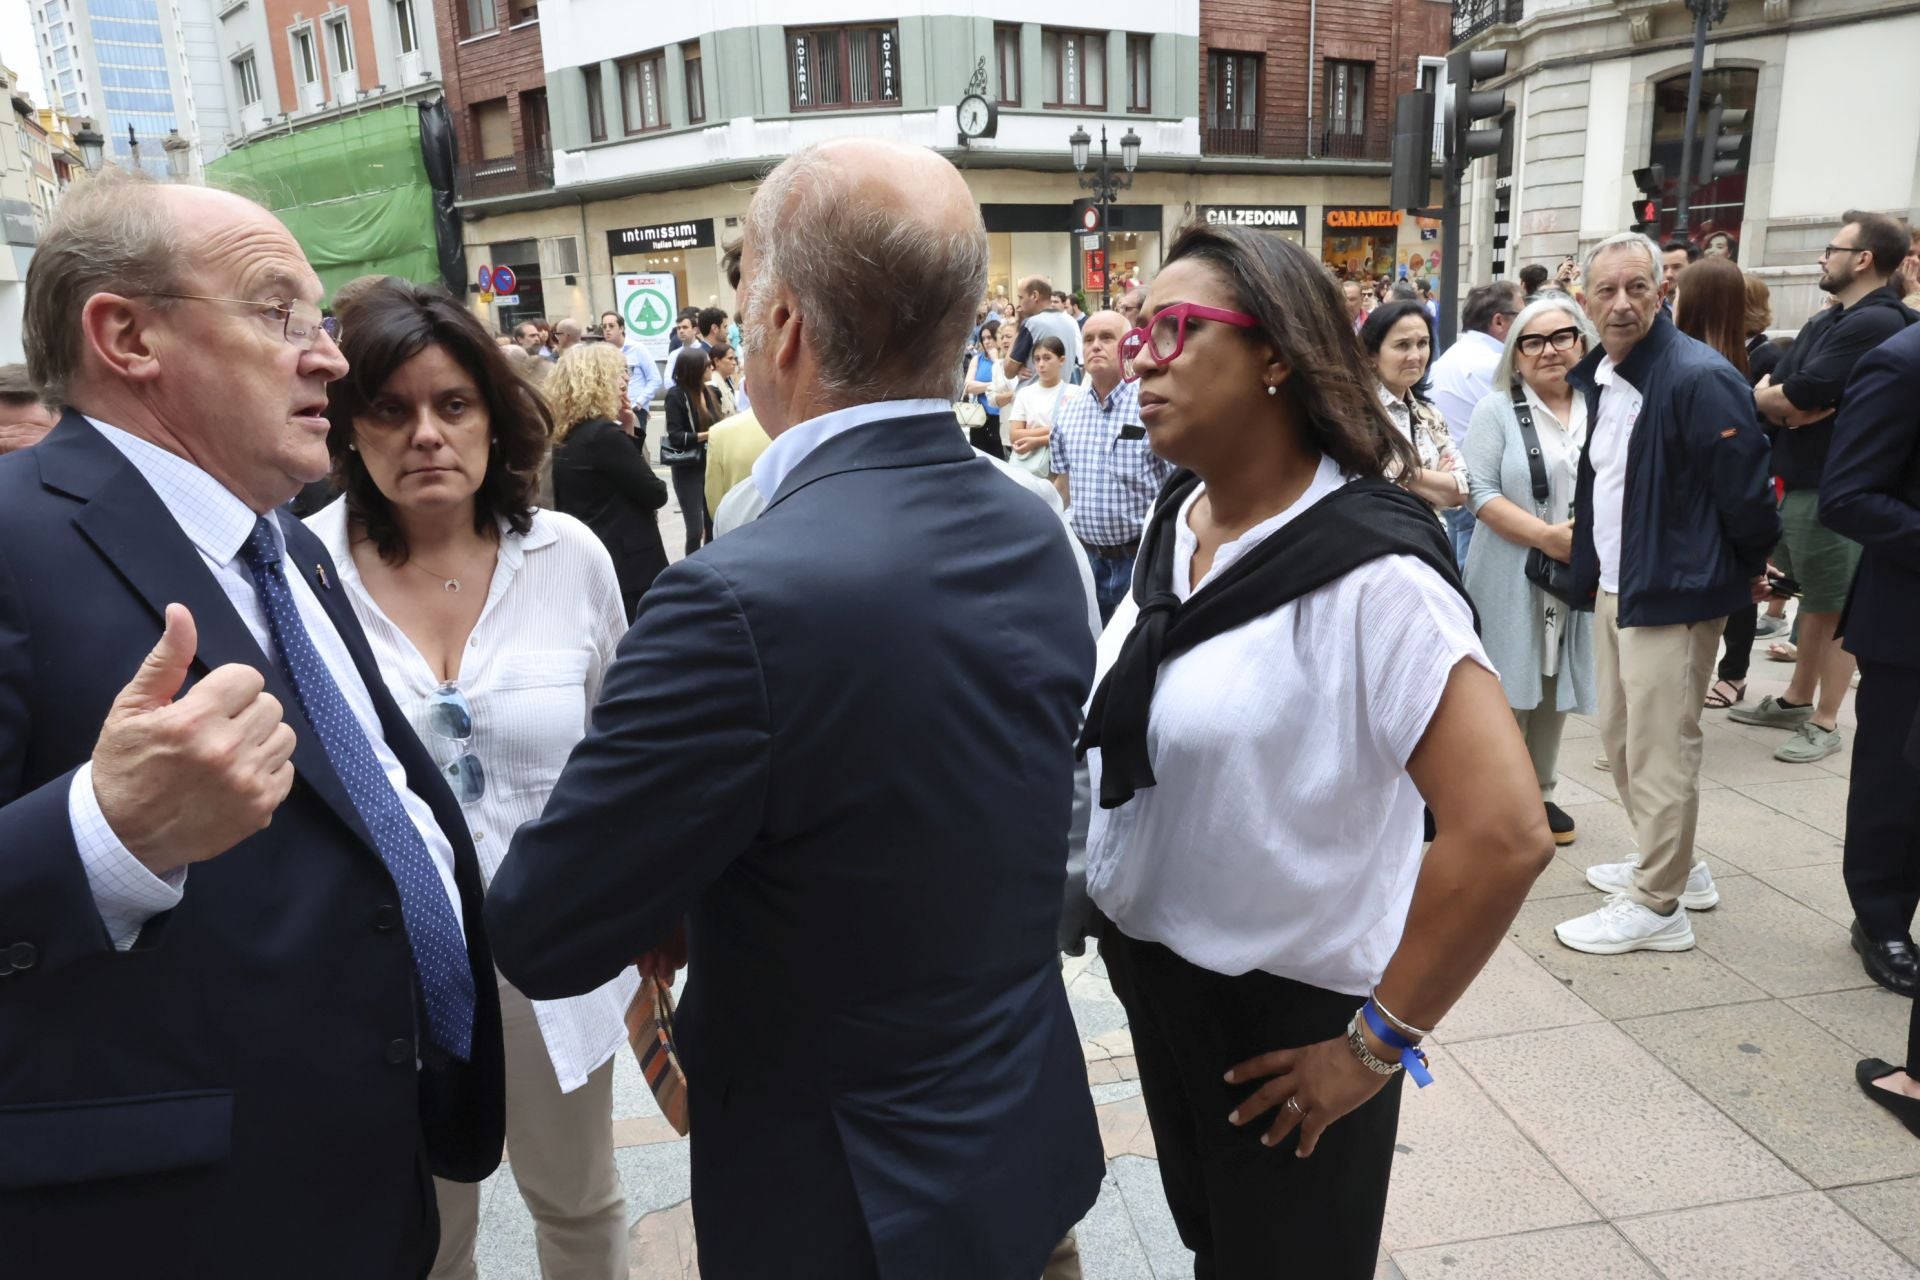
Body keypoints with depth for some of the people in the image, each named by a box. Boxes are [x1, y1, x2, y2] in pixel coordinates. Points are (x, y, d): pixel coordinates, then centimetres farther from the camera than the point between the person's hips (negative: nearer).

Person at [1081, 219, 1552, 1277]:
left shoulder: (1369, 568, -25)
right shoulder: (1174, 524, -2)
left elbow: (1504, 835, -30)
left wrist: (1376, 1045, -20)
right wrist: (1117, 935, 9)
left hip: (1287, 1023, -6)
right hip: (1153, 981, 6)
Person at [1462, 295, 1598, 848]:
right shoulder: (1497, 409, -2)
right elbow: (1480, 491, -10)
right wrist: (1546, 535, -19)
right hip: (1511, 577, -3)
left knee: (1554, 690, 12)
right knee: (1509, 691, 1)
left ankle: (1540, 792, 26)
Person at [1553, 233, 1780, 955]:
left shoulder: (1698, 378, -18)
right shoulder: (1597, 377, 8)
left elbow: (1745, 488, -15)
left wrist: (1751, 570, -1)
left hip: (1674, 592, -9)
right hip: (1612, 588, 9)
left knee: (1660, 749, -1)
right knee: (1620, 736, 17)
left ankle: (1657, 906, 13)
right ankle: (1670, 866, 35)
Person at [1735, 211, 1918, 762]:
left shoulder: (1875, 323, -18)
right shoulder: (1828, 320, 13)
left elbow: (1797, 397, -25)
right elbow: (1767, 389, 6)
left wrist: (1772, 398, -4)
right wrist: (1788, 403, -15)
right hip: (1801, 479, 9)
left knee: (1838, 605, 0)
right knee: (1814, 596, 18)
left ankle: (1826, 723, 8)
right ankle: (1797, 700, 30)